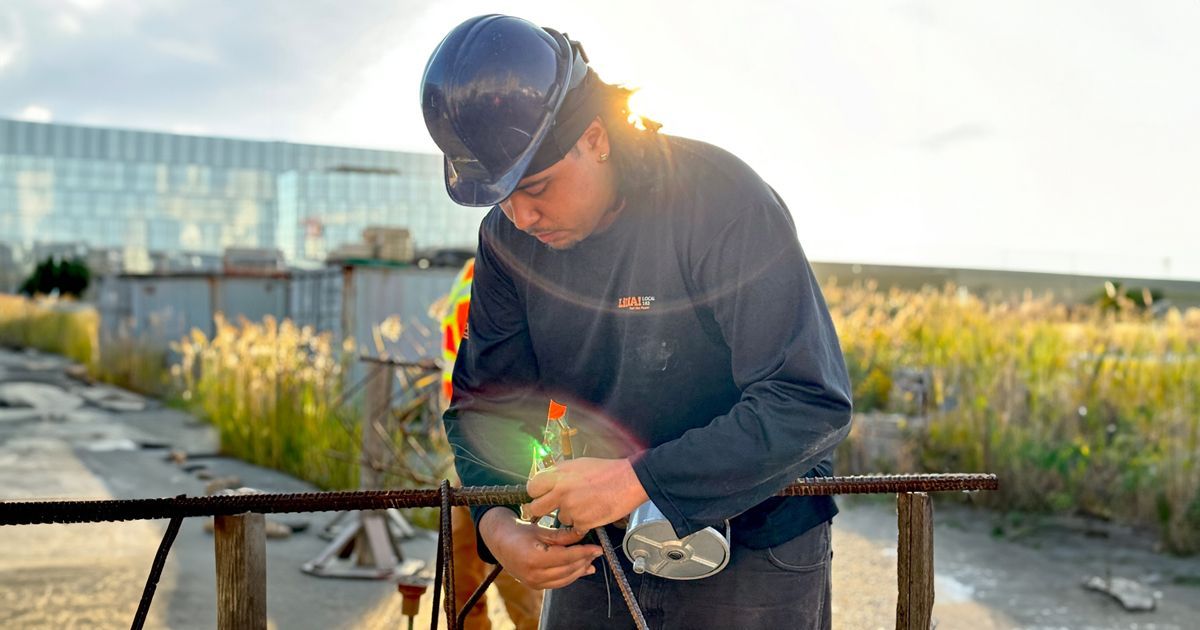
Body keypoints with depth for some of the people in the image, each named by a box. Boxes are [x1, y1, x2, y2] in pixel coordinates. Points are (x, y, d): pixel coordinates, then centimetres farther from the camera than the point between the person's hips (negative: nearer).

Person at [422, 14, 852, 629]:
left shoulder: (723, 202, -24)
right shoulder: (508, 238, -6)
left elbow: (811, 402, -28)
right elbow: (485, 398, 1)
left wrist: (636, 479, -33)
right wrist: (494, 520, -19)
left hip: (749, 547, -4)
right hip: (593, 547, 5)